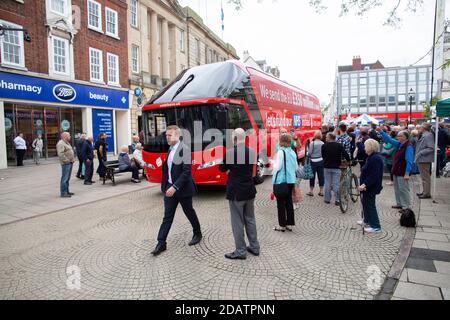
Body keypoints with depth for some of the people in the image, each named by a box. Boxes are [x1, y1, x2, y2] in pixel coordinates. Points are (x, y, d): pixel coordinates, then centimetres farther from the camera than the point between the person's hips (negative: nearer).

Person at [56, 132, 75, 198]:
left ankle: (67, 191, 22)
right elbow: (60, 154, -22)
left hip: (70, 163, 10)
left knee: (68, 178, 14)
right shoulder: (61, 144, -13)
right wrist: (67, 160, -19)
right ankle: (63, 193, -4)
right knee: (65, 178, -7)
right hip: (66, 163, -10)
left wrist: (73, 159, 14)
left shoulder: (67, 143, 20)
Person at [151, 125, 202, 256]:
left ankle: (197, 234, 35)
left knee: (189, 212, 13)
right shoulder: (170, 149, 7)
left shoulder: (184, 149, -16)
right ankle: (161, 243, 10)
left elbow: (187, 171, -22)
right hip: (170, 187, 6)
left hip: (183, 188, -6)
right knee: (167, 216, 6)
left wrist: (175, 187, -27)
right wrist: (166, 185, 9)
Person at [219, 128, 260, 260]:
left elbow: (222, 168, -3)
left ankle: (240, 251, 13)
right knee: (250, 219, 18)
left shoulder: (230, 152, -16)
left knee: (238, 222, 4)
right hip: (250, 190, 6)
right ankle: (254, 247, 28)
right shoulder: (252, 152, 0)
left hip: (236, 192, -6)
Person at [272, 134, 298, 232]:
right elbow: (296, 167, 13)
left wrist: (274, 164, 4)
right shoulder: (293, 152, 8)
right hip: (291, 180, 7)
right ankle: (290, 224, 20)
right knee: (289, 201, 13)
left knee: (281, 203, 3)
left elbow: (278, 167, -16)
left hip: (281, 180, -7)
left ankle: (282, 225, 9)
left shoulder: (281, 152, -14)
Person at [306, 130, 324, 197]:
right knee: (321, 176, 9)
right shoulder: (322, 143, -5)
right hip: (321, 161, 3)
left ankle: (311, 191, 12)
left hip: (313, 161, -2)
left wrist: (308, 159, 5)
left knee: (312, 176, 6)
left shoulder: (312, 143, -13)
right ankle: (321, 191, 16)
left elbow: (310, 152, -10)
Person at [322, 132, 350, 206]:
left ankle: (327, 199, 15)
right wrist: (348, 161, 10)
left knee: (327, 183, 9)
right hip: (336, 167, 0)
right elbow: (345, 154, -7)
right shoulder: (339, 145, -6)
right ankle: (337, 200, 4)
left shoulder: (324, 146, -6)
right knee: (336, 184, 3)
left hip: (327, 167, 0)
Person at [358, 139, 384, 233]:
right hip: (368, 186, 11)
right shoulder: (371, 157, 10)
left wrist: (365, 184, -31)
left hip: (371, 187, -11)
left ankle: (376, 226, 7)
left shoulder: (375, 159, -22)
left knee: (370, 205, -2)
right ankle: (367, 220, 39)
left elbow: (374, 175, -29)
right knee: (365, 202, 23)